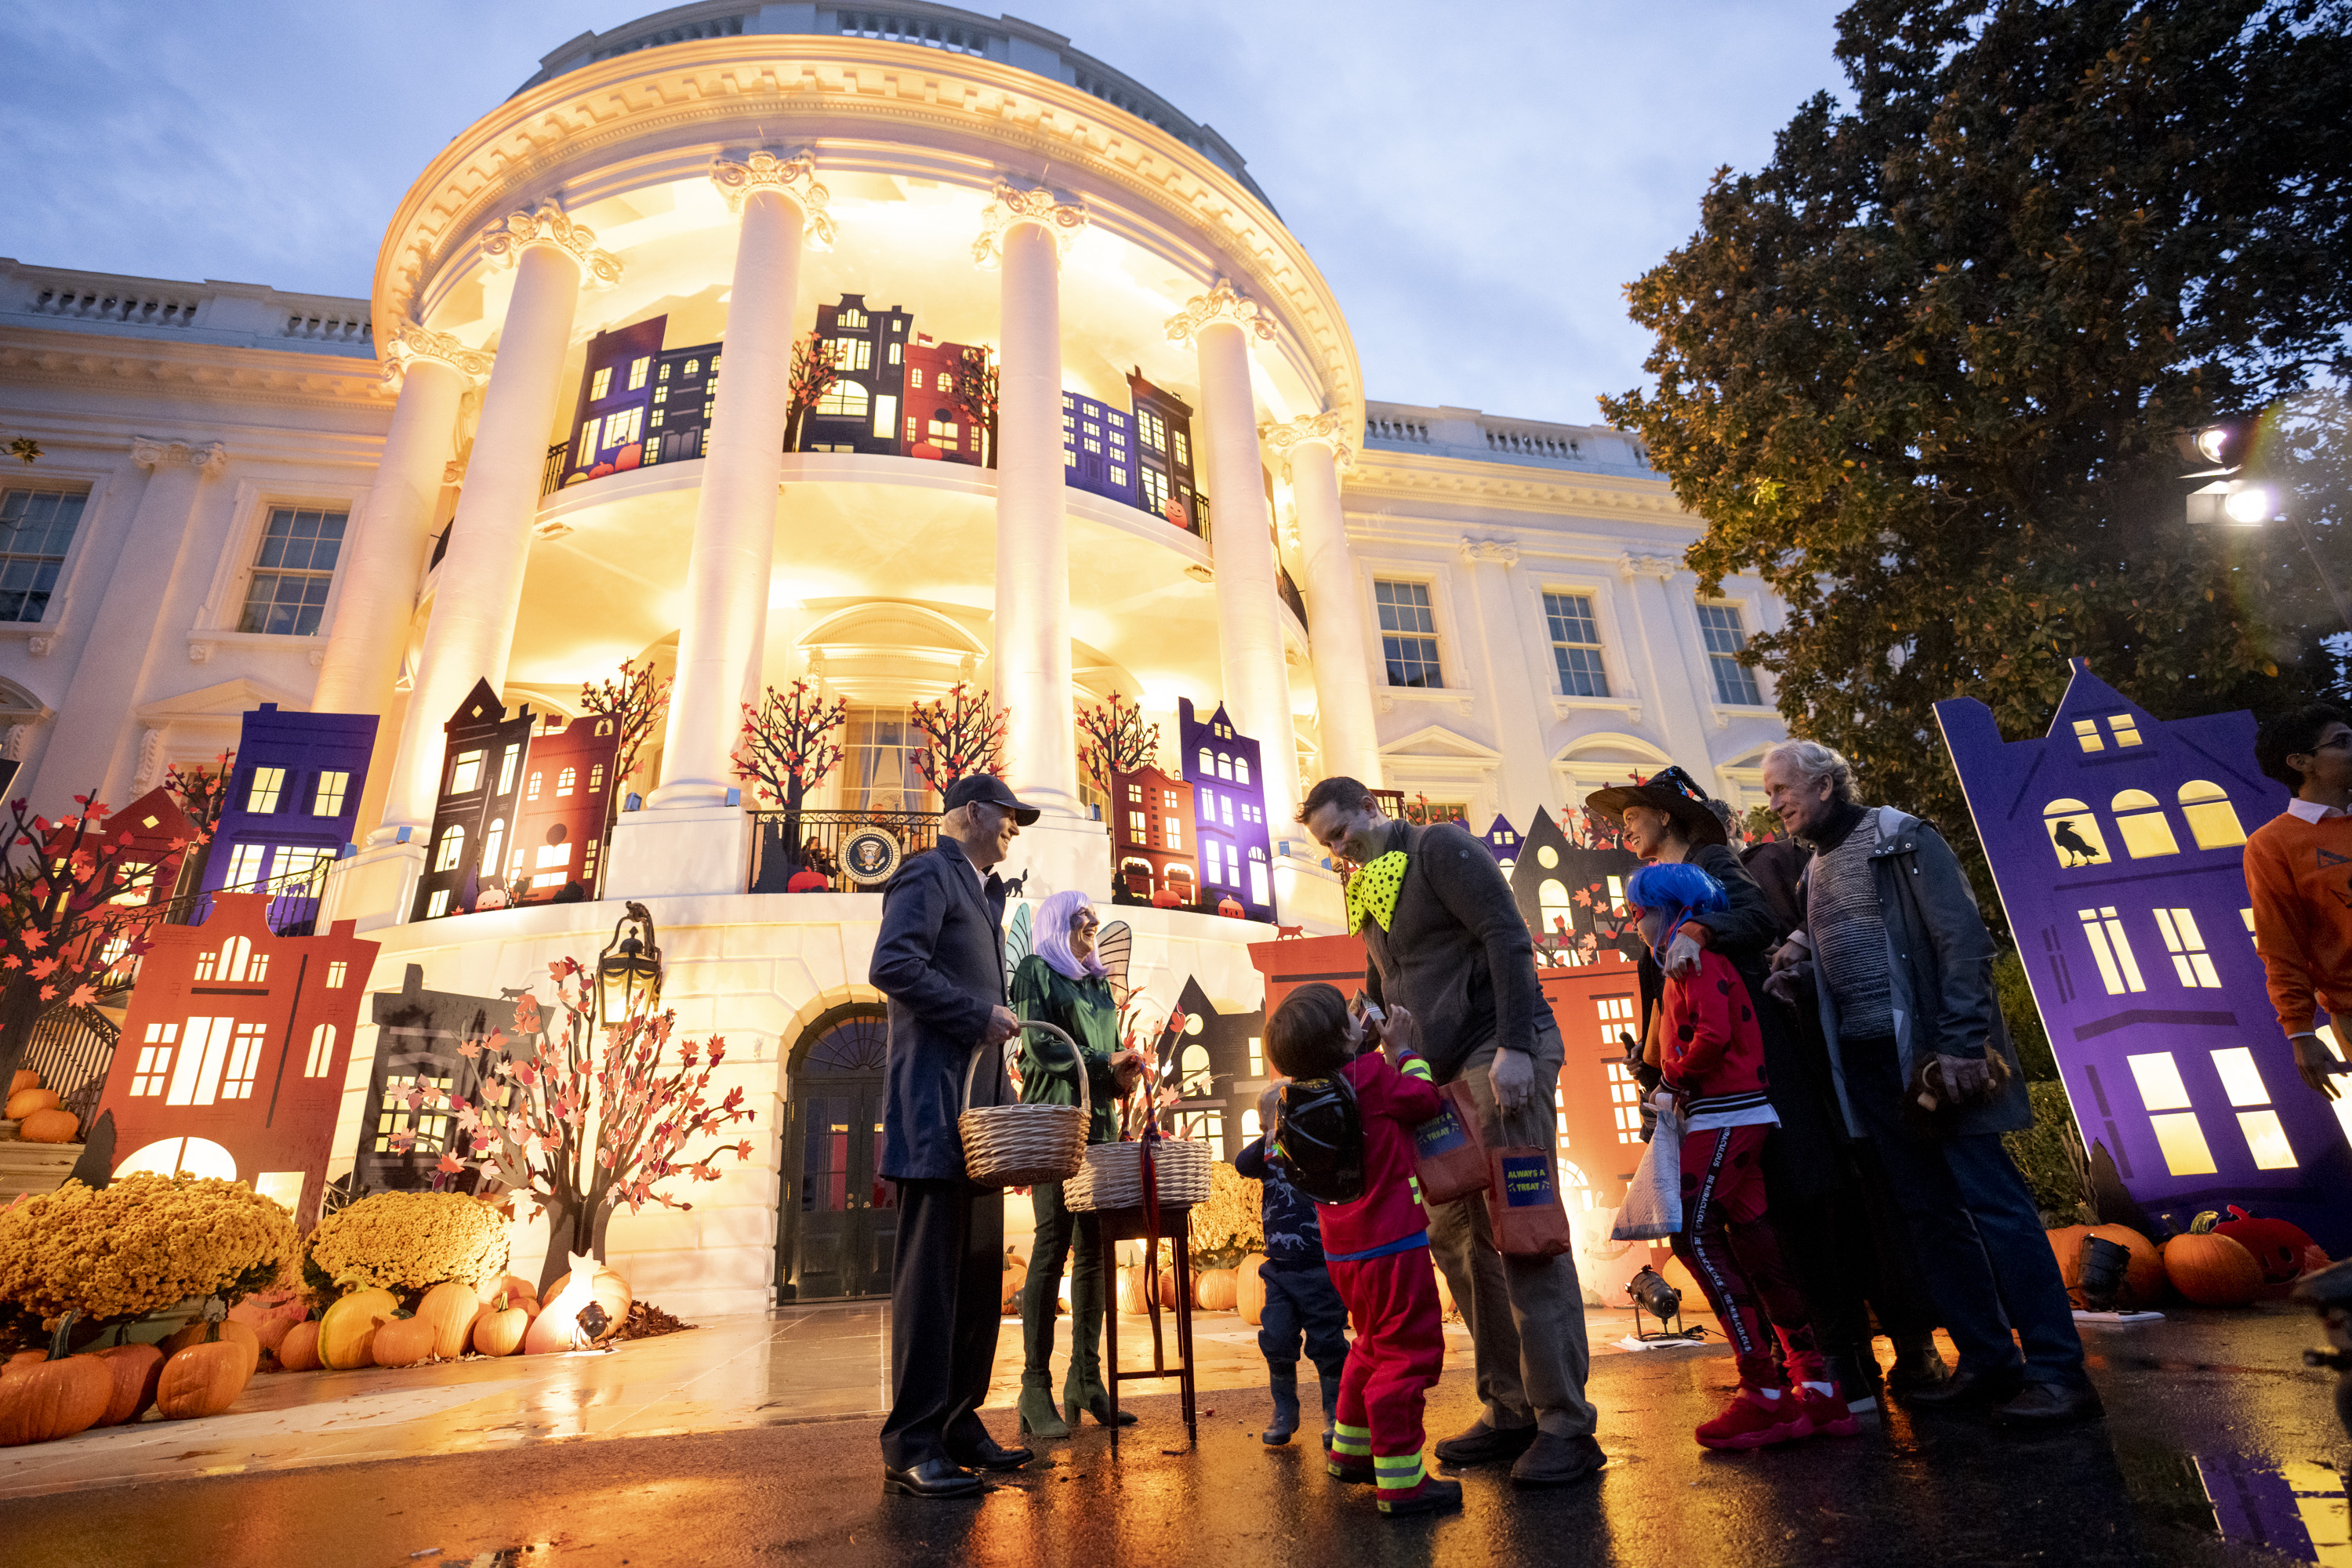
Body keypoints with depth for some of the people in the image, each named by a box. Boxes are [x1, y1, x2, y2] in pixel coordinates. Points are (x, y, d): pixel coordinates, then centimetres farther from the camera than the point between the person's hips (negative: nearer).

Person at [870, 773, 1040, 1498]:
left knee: (979, 1273, 12)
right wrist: (979, 1014, -17)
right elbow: (893, 966, -19)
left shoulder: (983, 892, 24)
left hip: (979, 1105, 9)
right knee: (931, 1271, -5)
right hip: (935, 1104, -9)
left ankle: (957, 1424, 22)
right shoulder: (929, 875, -5)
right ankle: (911, 1449, 4)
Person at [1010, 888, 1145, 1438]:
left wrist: (1122, 1075, 0)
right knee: (1053, 1247, -9)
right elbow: (1039, 1046, -8)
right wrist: (1105, 1063, -9)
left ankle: (1086, 1380, 12)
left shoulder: (1099, 983, 22)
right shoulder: (1036, 970, 2)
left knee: (1095, 1251, 5)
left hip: (1100, 1124, 7)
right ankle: (1036, 1389, -3)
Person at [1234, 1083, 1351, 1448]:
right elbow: (1242, 1164, -14)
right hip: (1280, 1270, 3)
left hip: (1321, 1270, -3)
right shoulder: (1269, 1158, 2)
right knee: (1276, 1341, 5)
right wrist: (1267, 1141, -33)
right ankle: (1284, 1412, 24)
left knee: (1326, 1343, 5)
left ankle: (1336, 1414, 23)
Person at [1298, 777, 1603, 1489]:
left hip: (1500, 1055, -8)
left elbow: (1507, 937, -14)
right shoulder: (1367, 893, 17)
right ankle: (1511, 1409, 19)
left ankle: (1566, 1425, 3)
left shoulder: (1438, 847, -5)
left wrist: (1513, 1047, -21)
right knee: (1455, 1234, 8)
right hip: (1442, 1075, 8)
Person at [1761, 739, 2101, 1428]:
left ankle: (2059, 1372, 5)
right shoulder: (1814, 870, 16)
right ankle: (1989, 1362, 20)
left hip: (1927, 1052, -7)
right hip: (1867, 1061, 7)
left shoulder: (1898, 838, -5)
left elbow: (1962, 939, -12)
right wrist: (1797, 970, 1)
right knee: (1930, 1211, 11)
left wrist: (1959, 1043, -18)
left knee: (1992, 1200, -4)